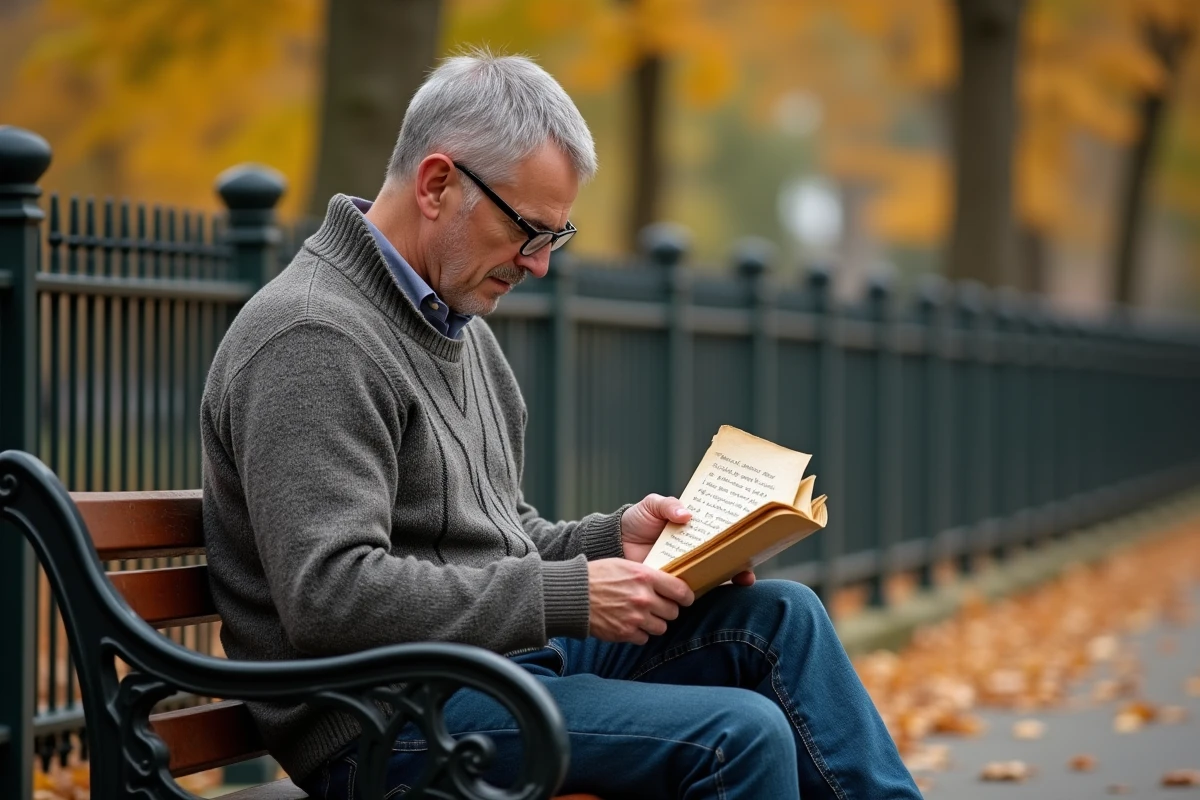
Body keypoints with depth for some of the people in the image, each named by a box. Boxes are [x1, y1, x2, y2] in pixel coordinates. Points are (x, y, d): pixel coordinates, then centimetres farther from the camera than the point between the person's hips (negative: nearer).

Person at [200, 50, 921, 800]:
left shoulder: (460, 328, 16)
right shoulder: (313, 341, -16)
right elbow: (332, 594, -25)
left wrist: (612, 539, 3)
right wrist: (567, 596, -22)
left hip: (506, 658, 10)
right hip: (388, 727, -9)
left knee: (780, 617, -1)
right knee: (739, 735, -22)